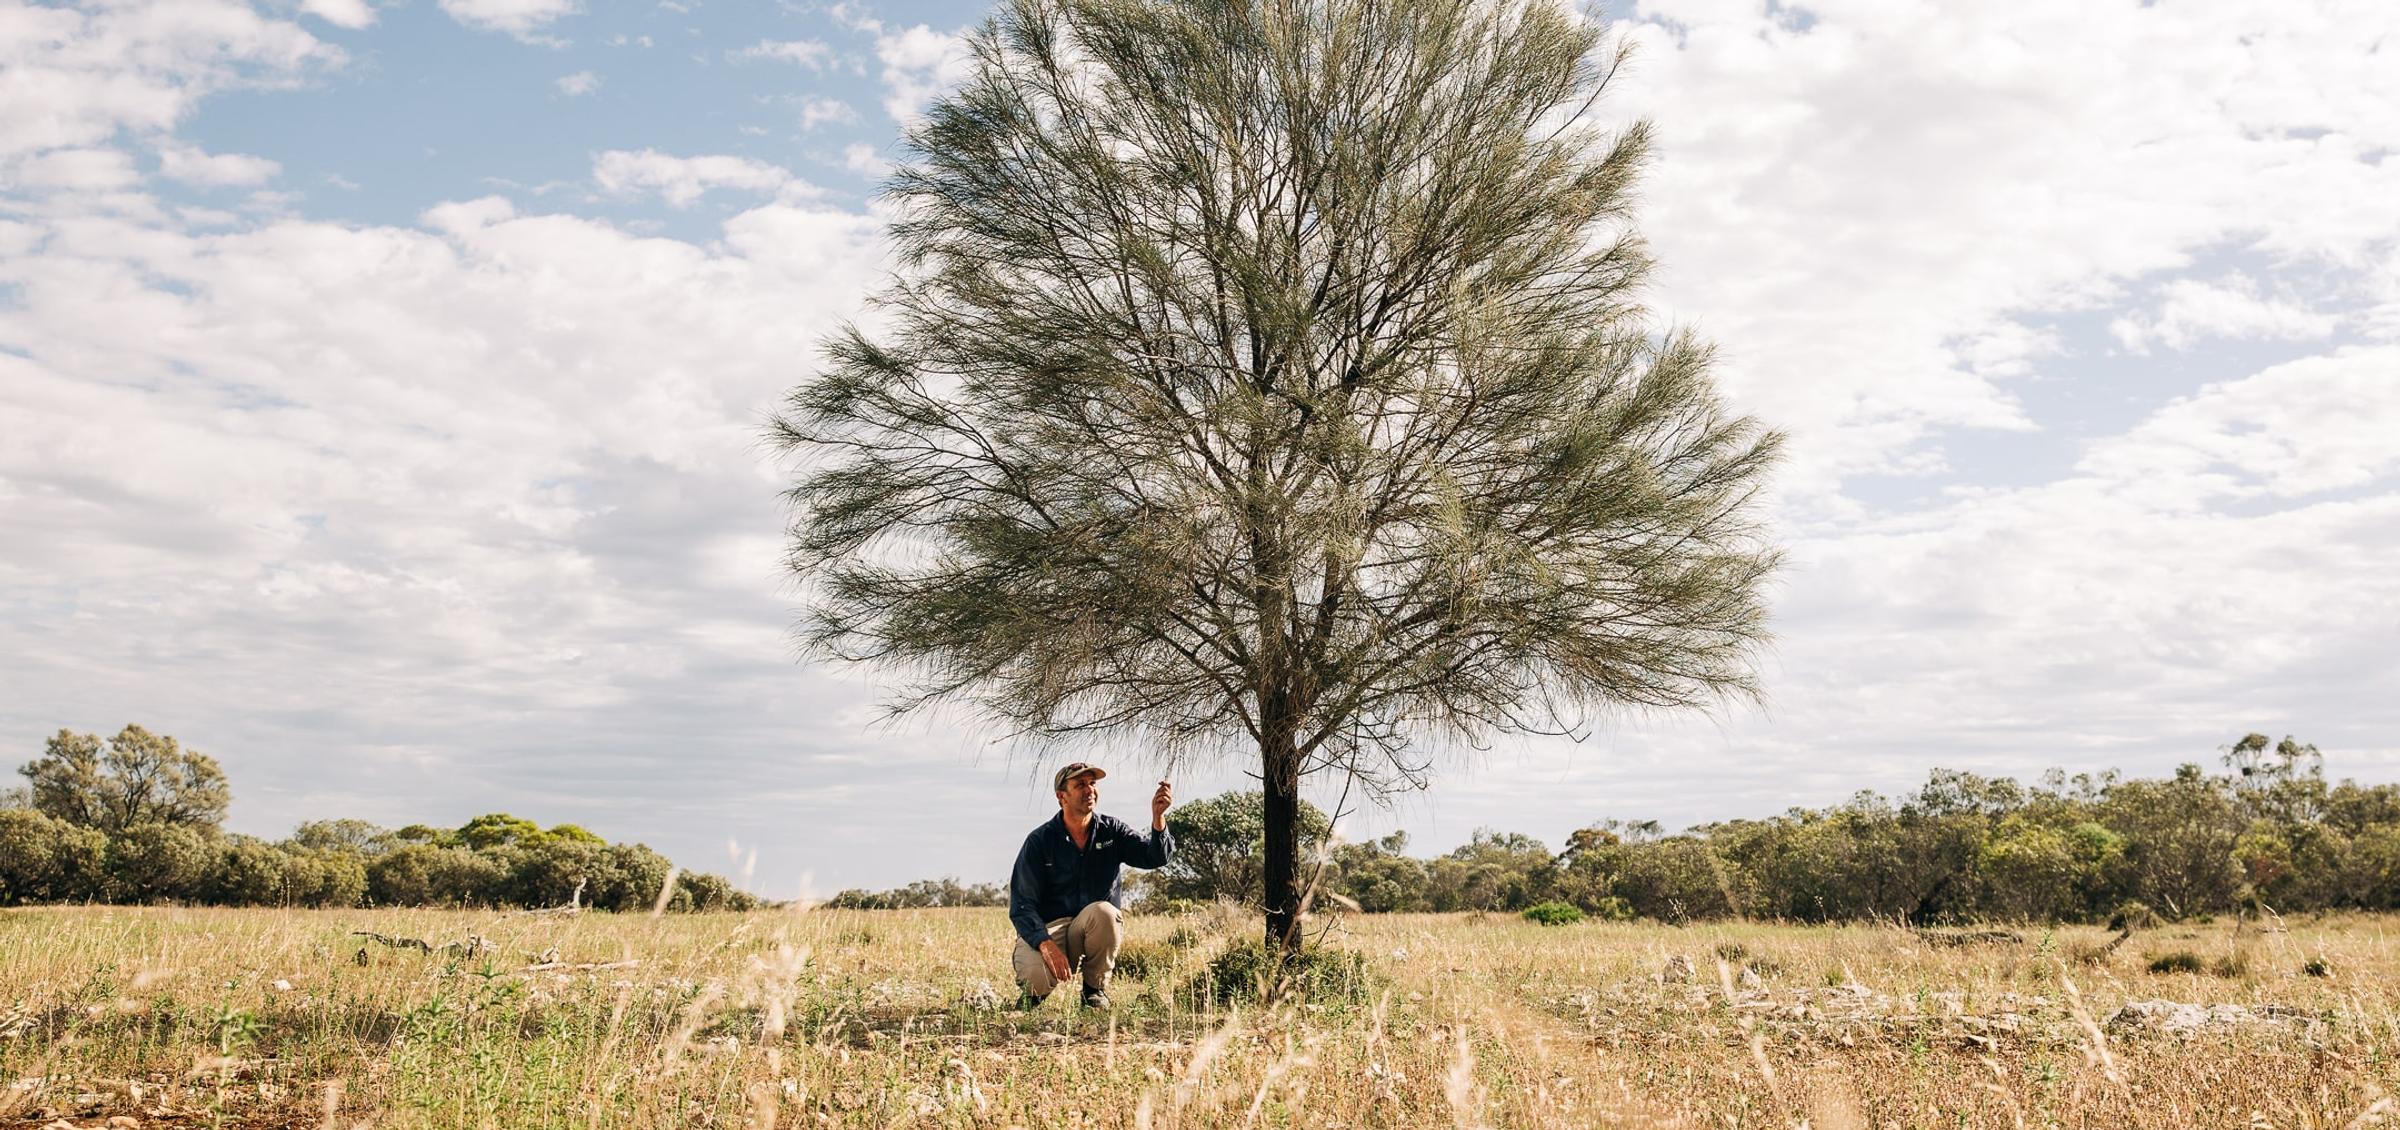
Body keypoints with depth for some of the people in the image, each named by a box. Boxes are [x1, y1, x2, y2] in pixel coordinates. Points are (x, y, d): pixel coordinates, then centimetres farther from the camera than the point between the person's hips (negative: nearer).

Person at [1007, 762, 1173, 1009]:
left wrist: (1158, 817, -33)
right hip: (1046, 928, -2)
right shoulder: (1040, 840, -7)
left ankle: (1095, 988, -8)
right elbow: (1022, 905, -12)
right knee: (1037, 977, -34)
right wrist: (1046, 945, -29)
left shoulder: (1111, 830, 2)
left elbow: (1155, 857, -14)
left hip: (1094, 929, 2)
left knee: (1102, 912, -34)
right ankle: (1034, 990, 8)